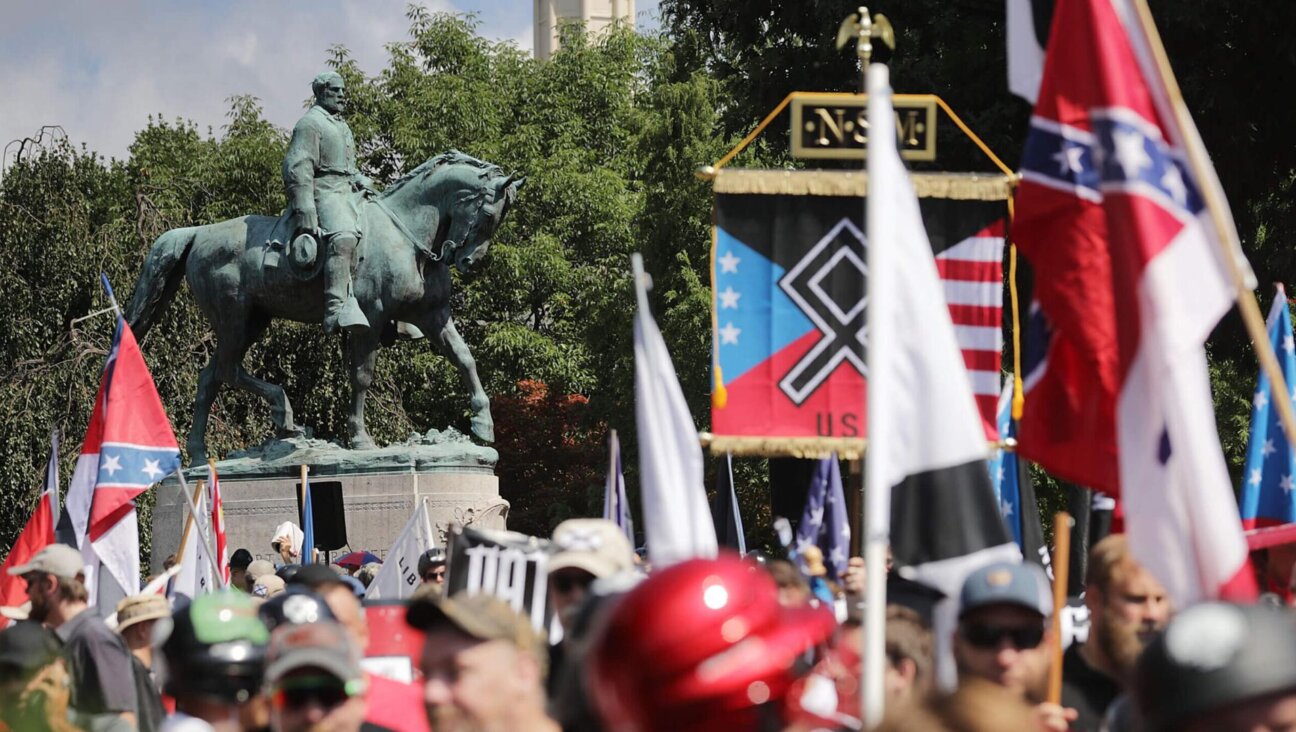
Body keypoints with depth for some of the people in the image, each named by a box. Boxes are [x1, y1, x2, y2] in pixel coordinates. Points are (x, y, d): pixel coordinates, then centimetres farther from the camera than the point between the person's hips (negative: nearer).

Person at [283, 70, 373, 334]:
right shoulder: (310, 123, -4)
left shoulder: (342, 126, 26)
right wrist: (305, 212, -22)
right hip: (323, 192, -10)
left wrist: (361, 181, 15)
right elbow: (297, 167, -14)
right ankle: (337, 309, -49)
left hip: (347, 192, 10)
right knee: (342, 238, -34)